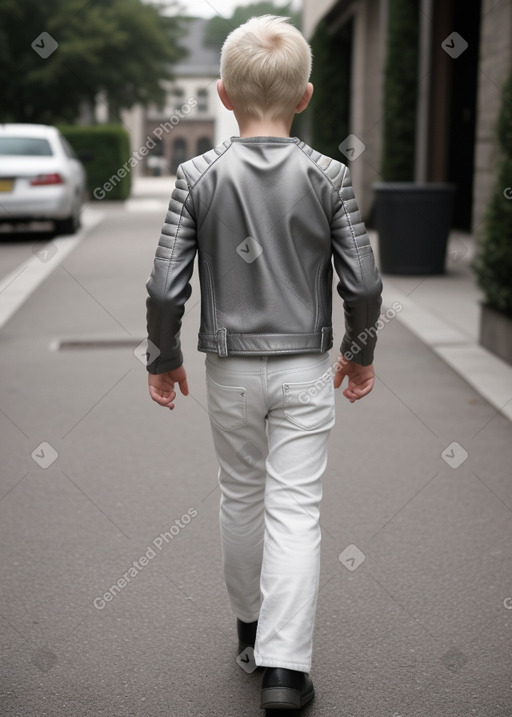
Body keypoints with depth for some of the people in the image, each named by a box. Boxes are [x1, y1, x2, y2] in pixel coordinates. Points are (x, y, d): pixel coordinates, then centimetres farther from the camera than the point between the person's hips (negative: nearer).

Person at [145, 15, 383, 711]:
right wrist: (360, 353, 9)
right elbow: (363, 283, -7)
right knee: (296, 509, 3)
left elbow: (166, 288, -10)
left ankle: (251, 622, 36)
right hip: (306, 368, -1)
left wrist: (163, 359, 5)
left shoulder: (198, 176, -7)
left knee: (242, 497, 18)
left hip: (231, 369, 1)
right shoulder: (329, 176, -7)